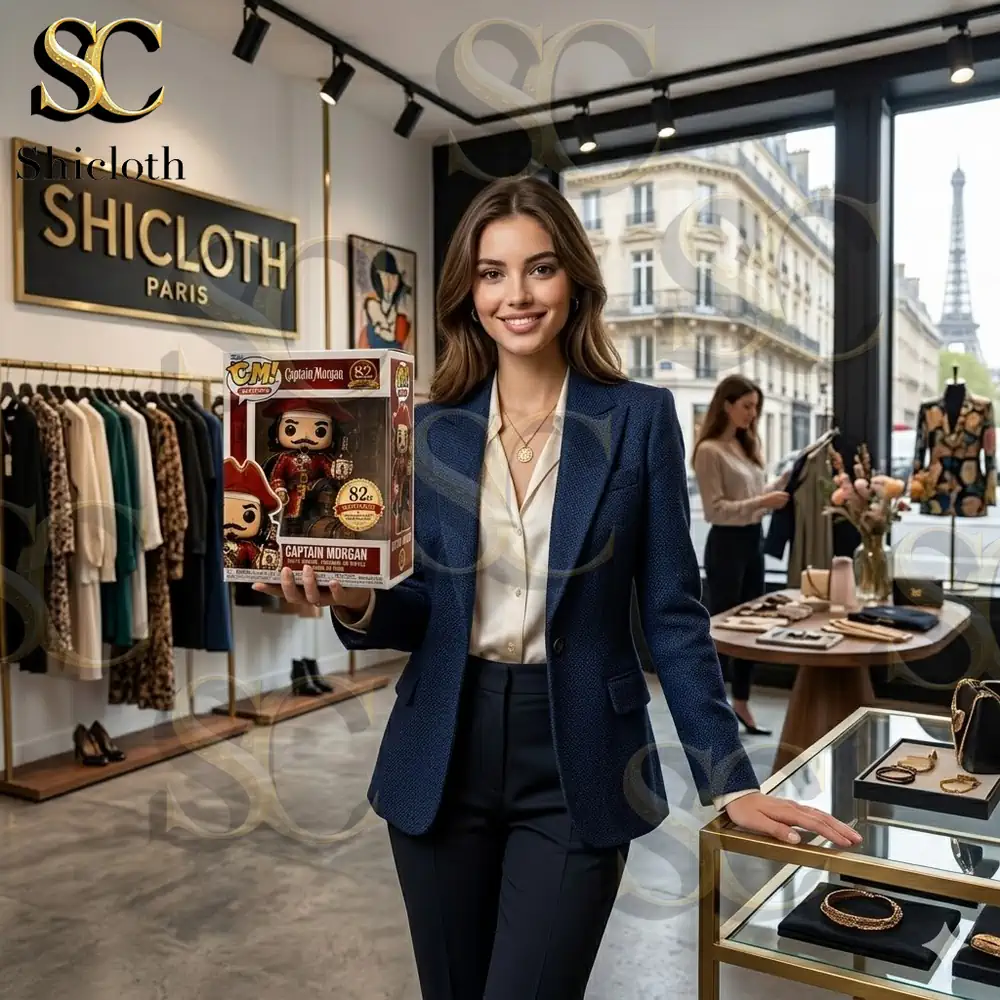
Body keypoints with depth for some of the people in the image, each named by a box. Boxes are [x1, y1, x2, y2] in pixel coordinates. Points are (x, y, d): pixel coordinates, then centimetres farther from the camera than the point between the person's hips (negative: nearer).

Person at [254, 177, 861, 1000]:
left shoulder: (640, 418, -5)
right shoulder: (432, 429, 2)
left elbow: (673, 612, -3)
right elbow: (422, 609, 5)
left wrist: (731, 778, -7)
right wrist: (355, 602, -17)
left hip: (577, 767, -3)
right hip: (443, 759, 3)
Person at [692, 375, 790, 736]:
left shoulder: (749, 444, 11)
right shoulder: (709, 450, -14)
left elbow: (757, 492, 14)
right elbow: (715, 510, -18)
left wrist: (785, 481, 0)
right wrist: (762, 503, -23)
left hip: (754, 540, 8)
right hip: (726, 544, -8)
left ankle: (741, 702, 28)